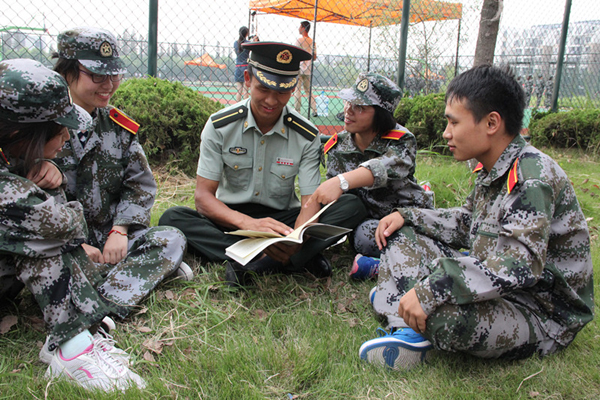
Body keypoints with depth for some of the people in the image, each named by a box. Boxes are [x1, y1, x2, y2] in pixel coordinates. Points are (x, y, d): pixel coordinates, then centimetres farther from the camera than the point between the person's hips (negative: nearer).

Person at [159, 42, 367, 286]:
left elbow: (310, 203, -13)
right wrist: (247, 223, -36)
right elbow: (203, 197, -15)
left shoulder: (307, 136, -8)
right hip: (231, 218, 1)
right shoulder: (219, 126, -9)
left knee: (352, 207, -22)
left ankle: (247, 265, -32)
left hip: (282, 219, 0)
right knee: (172, 218, -29)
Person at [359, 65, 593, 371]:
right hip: (497, 289, 10)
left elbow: (518, 266, -35)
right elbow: (466, 224, 19)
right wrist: (407, 216, 6)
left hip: (542, 318, -9)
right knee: (400, 236, 7)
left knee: (443, 313, -41)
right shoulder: (493, 171, 5)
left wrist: (431, 291, -39)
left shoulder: (532, 177, -23)